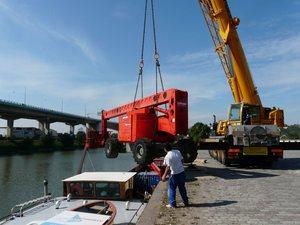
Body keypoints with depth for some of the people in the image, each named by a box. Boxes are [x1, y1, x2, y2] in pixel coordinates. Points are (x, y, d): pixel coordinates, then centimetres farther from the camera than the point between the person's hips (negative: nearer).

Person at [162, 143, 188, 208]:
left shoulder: (167, 156, -17)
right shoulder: (178, 152, 1)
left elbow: (168, 167, -20)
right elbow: (182, 160, 10)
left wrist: (164, 176, -12)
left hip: (175, 174, -6)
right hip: (182, 172, 7)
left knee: (171, 189, 9)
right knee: (182, 188, 20)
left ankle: (172, 204, 15)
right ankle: (186, 202, 30)